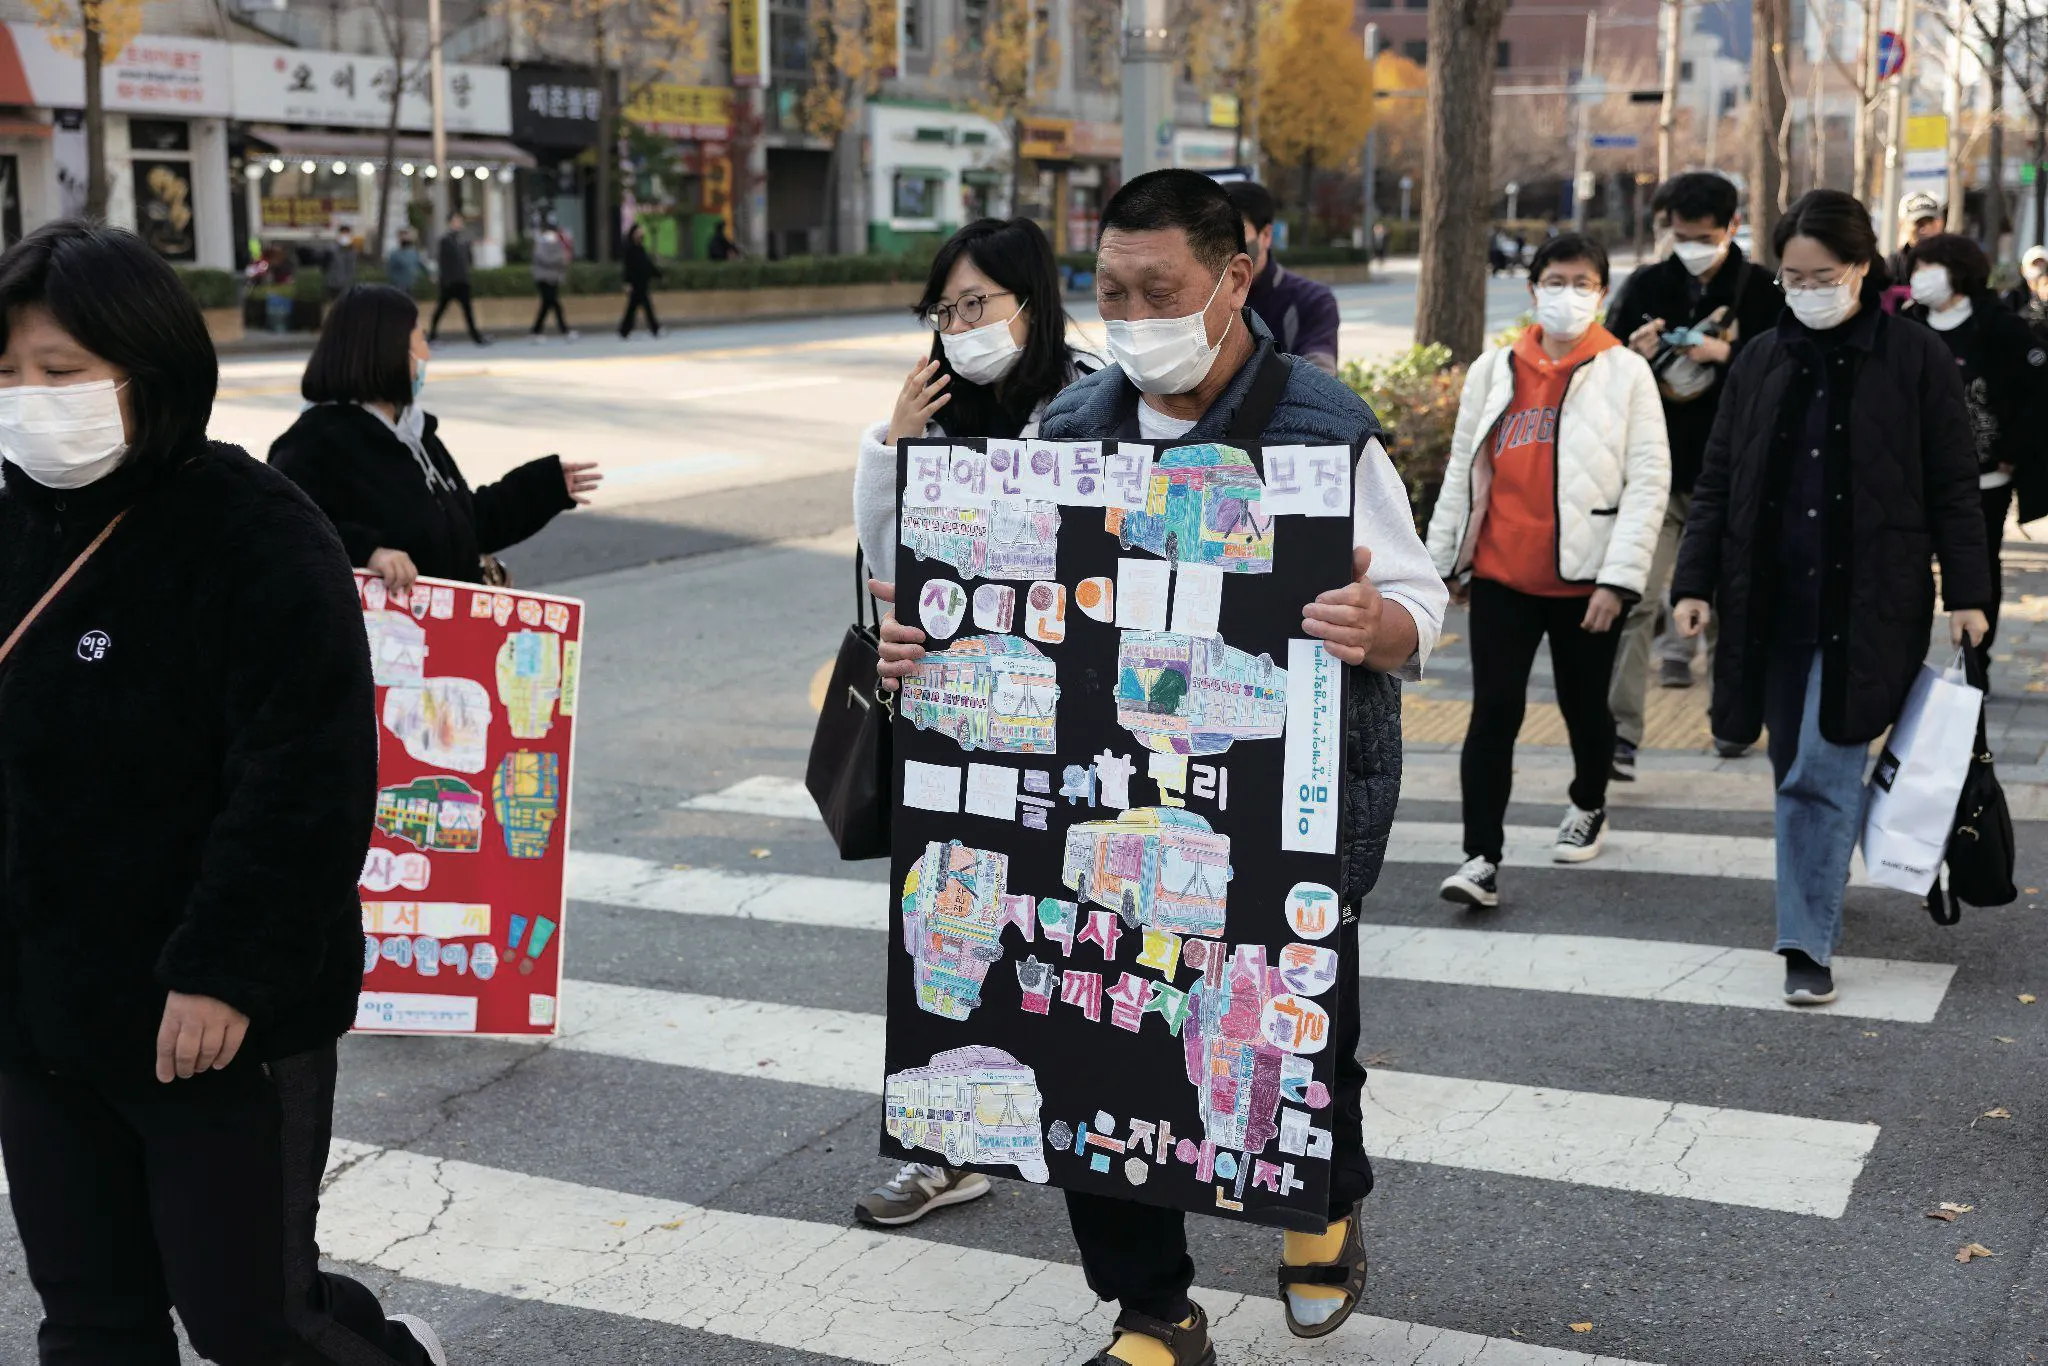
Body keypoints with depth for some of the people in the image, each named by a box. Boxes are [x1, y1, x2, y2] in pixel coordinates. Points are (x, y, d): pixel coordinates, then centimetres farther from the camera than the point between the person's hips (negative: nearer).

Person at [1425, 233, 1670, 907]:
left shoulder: (1626, 373, -1)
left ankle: (1588, 807, 41)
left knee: (1584, 705, 14)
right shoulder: (1493, 370, 8)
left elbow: (1649, 479, -5)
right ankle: (1481, 858, -3)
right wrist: (1444, 559, 14)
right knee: (1493, 712, -5)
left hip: (1584, 577, -1)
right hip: (1500, 574, 2)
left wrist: (1619, 575, -11)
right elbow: (1463, 469, 13)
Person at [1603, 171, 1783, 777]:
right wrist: (1633, 354, -14)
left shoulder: (1763, 292, -1)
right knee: (1635, 600, -9)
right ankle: (1620, 733, -10)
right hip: (1654, 470, 1)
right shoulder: (1646, 286, 5)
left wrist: (1726, 354, -20)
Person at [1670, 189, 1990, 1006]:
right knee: (1796, 772, 11)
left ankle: (1809, 945, -4)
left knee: (1822, 771, -9)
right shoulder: (1762, 360, 9)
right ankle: (1815, 915, 29)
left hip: (1868, 601, -4)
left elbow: (1952, 487, 1)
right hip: (1775, 601, 4)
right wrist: (1695, 582, 4)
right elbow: (1718, 481, 10)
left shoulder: (1915, 359, -1)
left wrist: (1966, 591, -3)